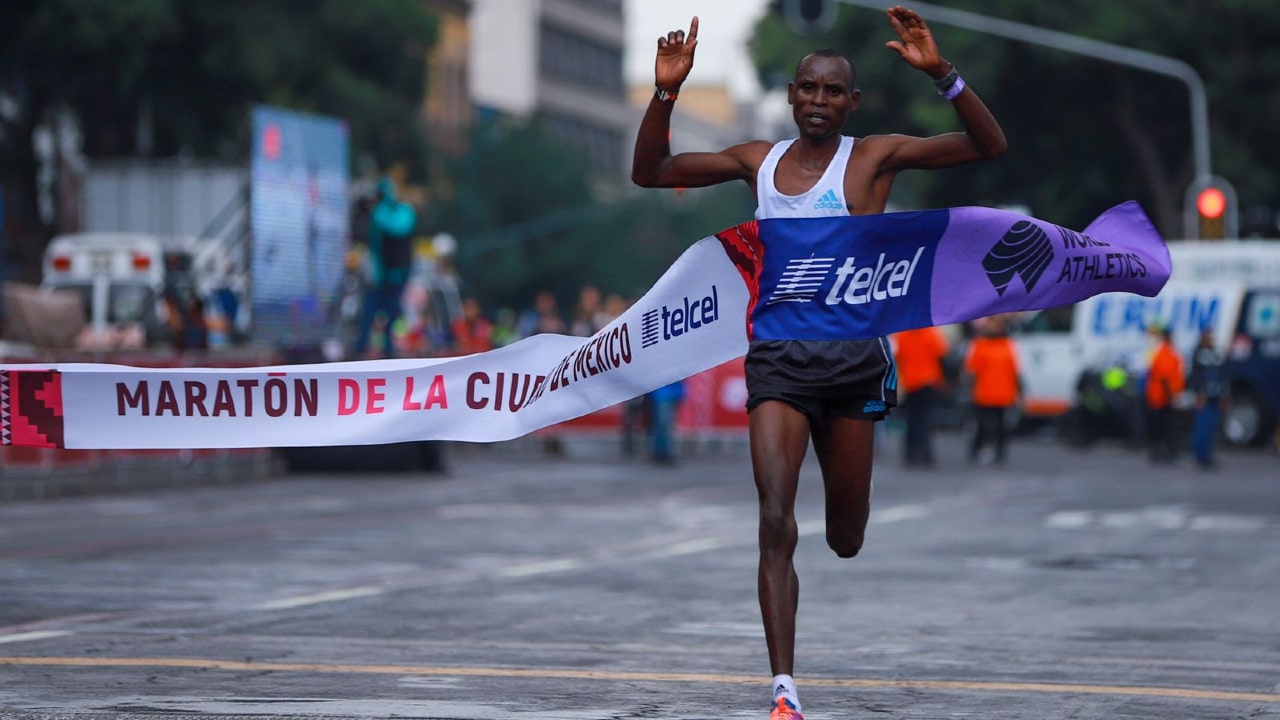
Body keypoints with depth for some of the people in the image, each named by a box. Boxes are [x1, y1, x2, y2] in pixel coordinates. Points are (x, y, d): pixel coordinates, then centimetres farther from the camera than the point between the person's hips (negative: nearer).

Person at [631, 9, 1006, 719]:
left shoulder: (874, 156, -3)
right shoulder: (759, 160, 7)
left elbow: (989, 145, -11)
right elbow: (649, 172, 10)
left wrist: (940, 73, -24)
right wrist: (664, 93, -5)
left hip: (853, 355, -1)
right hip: (778, 354, 1)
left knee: (845, 538, 11)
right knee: (775, 520, -15)